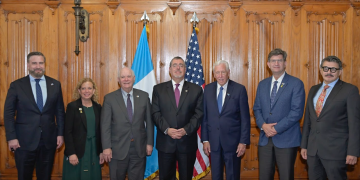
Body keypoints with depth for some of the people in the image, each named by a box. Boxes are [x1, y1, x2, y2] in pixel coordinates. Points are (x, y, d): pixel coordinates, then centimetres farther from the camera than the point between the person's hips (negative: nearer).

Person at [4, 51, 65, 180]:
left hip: (49, 140, 2)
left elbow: (60, 111, 7)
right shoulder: (16, 85, -1)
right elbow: (8, 113, -1)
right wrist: (11, 137, -7)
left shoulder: (55, 84, 4)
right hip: (24, 141, -1)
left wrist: (60, 134, 3)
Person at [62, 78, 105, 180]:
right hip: (77, 151, -4)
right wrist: (71, 153, -14)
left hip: (94, 151, 4)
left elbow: (99, 132, 10)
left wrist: (101, 151, 6)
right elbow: (67, 132, -8)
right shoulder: (72, 106, -5)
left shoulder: (98, 107, 7)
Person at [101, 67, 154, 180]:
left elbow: (149, 121, 5)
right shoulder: (110, 98, -3)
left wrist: (150, 143, 3)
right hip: (117, 149, -1)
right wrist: (106, 147, -10)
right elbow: (105, 125, -5)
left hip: (139, 148, 1)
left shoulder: (144, 96, 3)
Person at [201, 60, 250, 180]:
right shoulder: (208, 89, 3)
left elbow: (245, 118, -5)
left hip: (232, 141, -2)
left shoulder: (239, 89, -6)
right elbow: (204, 116, 4)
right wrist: (205, 139, 1)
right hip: (213, 142, 3)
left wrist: (243, 142, -8)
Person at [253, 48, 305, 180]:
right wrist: (263, 125, -8)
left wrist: (276, 128, -15)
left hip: (286, 139, -4)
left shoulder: (296, 84, -4)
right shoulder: (262, 84, 12)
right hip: (265, 138, 4)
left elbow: (297, 111, -12)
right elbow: (257, 108, 11)